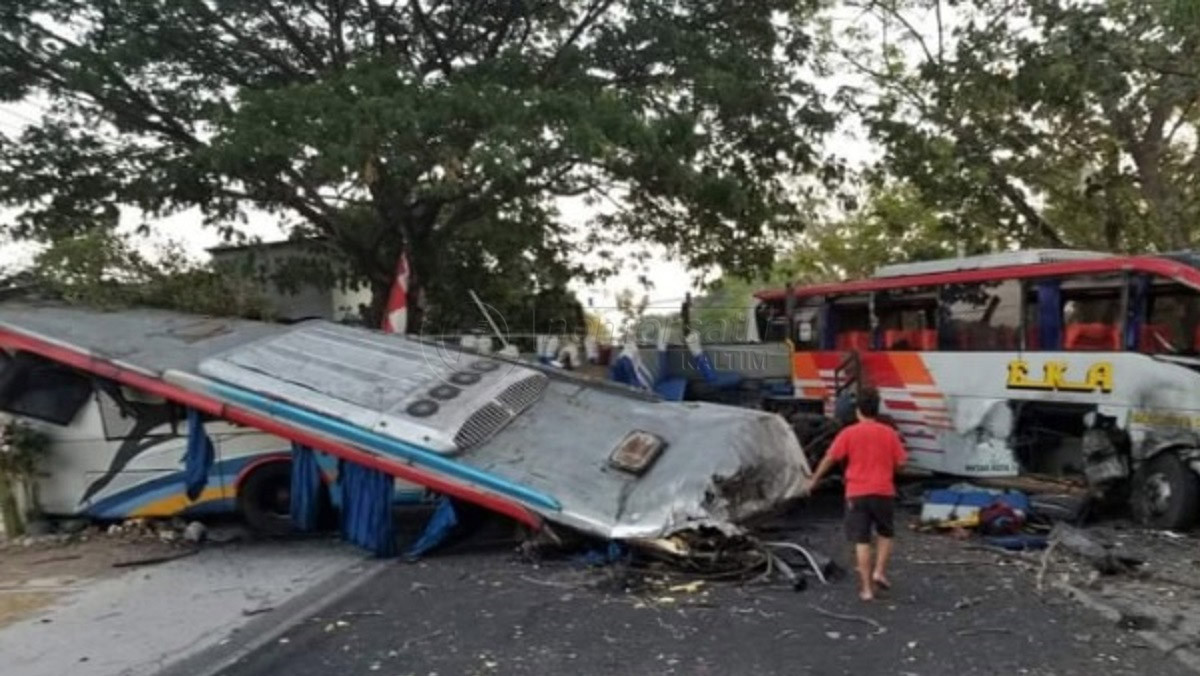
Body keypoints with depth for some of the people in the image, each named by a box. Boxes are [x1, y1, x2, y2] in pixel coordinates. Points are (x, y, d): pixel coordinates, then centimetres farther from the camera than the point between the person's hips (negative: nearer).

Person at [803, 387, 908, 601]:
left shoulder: (848, 433, -3)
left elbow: (830, 459, -2)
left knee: (861, 541, 3)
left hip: (857, 494, -1)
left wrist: (814, 480, 10)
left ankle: (866, 588, 3)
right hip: (883, 492, 1)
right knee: (885, 534, 23)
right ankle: (879, 571, 9)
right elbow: (900, 462, 2)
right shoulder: (889, 433, 0)